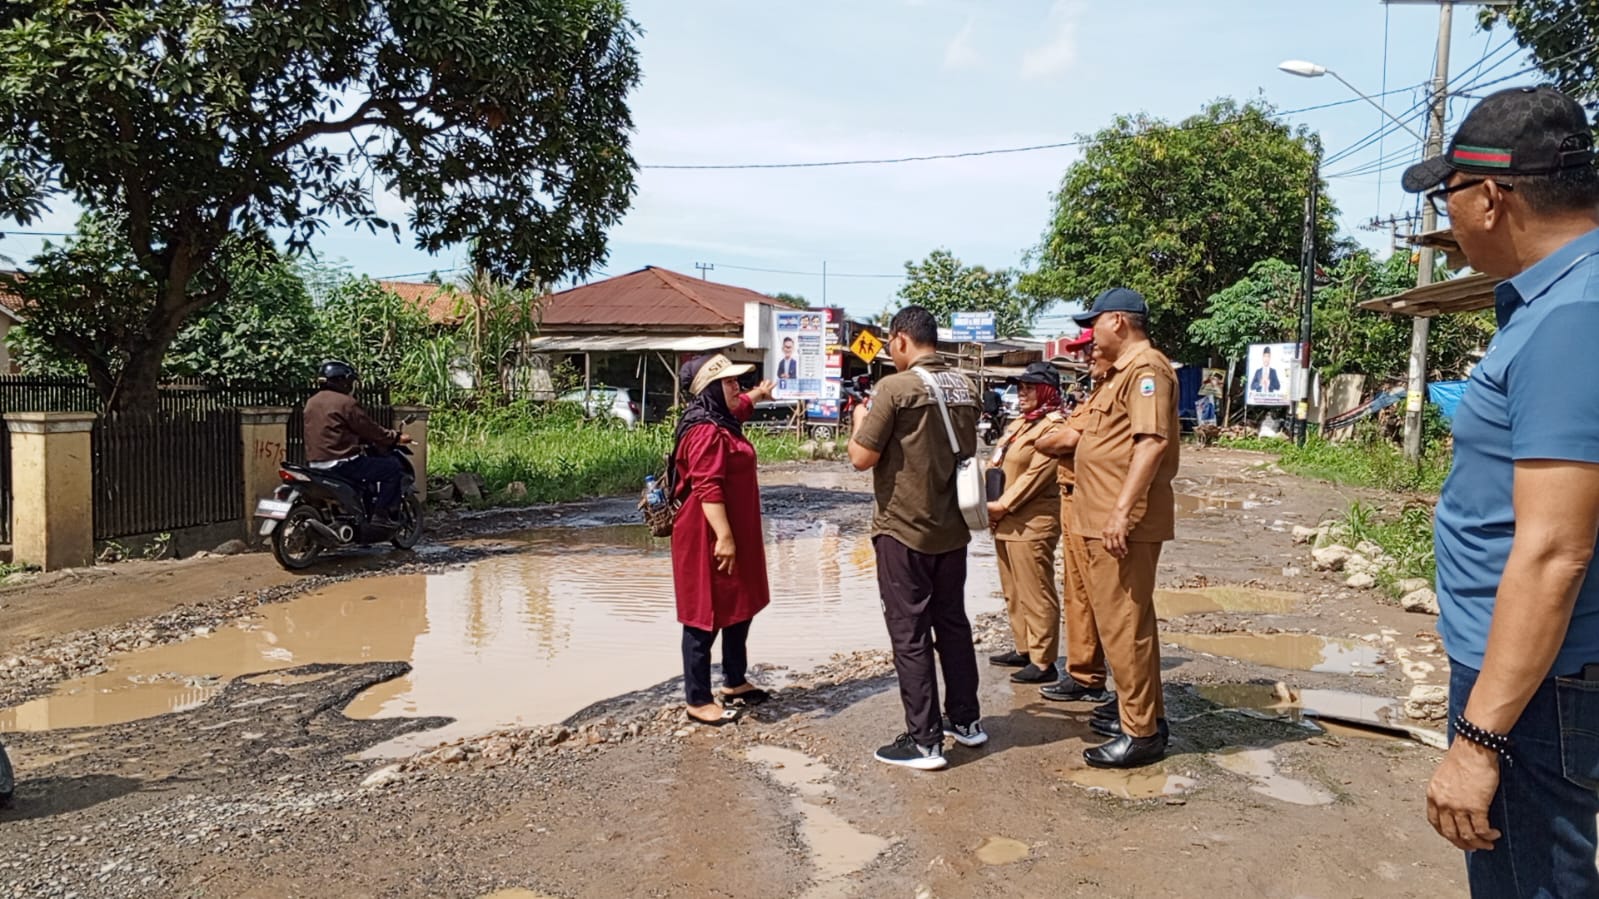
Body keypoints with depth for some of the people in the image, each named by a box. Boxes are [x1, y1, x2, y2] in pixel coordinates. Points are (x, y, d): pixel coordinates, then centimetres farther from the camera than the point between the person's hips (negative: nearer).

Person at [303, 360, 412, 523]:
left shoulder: (311, 402, 15)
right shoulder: (346, 403, -12)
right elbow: (371, 429, -8)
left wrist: (368, 440, 29)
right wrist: (397, 438, 5)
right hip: (341, 464, -10)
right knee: (393, 467, -3)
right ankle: (381, 514, -7)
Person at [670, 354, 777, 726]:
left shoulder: (722, 422, 13)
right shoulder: (706, 432, -20)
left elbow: (739, 406, 39)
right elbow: (708, 490, -26)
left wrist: (759, 394, 55)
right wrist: (724, 537, -28)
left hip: (735, 535, 11)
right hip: (709, 540, -11)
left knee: (739, 611, 19)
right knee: (705, 619, -2)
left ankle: (735, 682, 34)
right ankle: (698, 701, 6)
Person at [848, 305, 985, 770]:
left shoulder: (896, 387, -16)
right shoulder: (965, 387, 4)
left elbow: (861, 458, -15)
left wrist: (860, 420, 4)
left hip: (904, 530, -7)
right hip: (953, 528, 7)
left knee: (910, 633, 1)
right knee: (953, 623, 18)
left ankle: (924, 741, 6)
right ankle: (966, 720, 29)